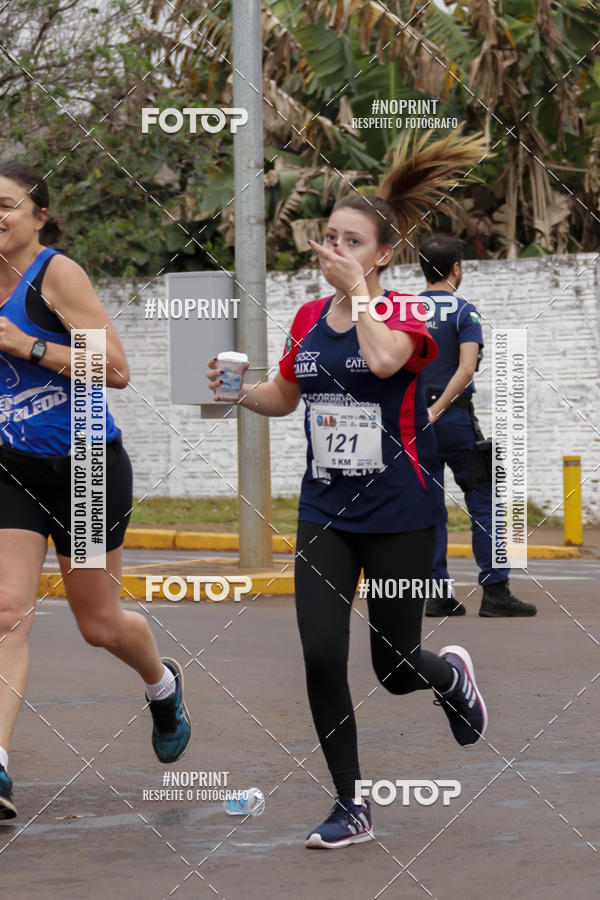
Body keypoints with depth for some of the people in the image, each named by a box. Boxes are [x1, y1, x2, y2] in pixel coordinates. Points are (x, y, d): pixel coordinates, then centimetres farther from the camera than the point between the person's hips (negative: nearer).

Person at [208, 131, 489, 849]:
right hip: (325, 514, 4)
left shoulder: (406, 311, -9)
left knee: (395, 669, 5)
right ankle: (351, 809, 4)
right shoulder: (308, 318, 6)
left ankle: (452, 674, 42)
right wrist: (236, 389, 1)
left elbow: (384, 359, -32)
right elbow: (285, 397, 20)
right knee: (321, 658, -9)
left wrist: (359, 290, -21)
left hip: (399, 515, -4)